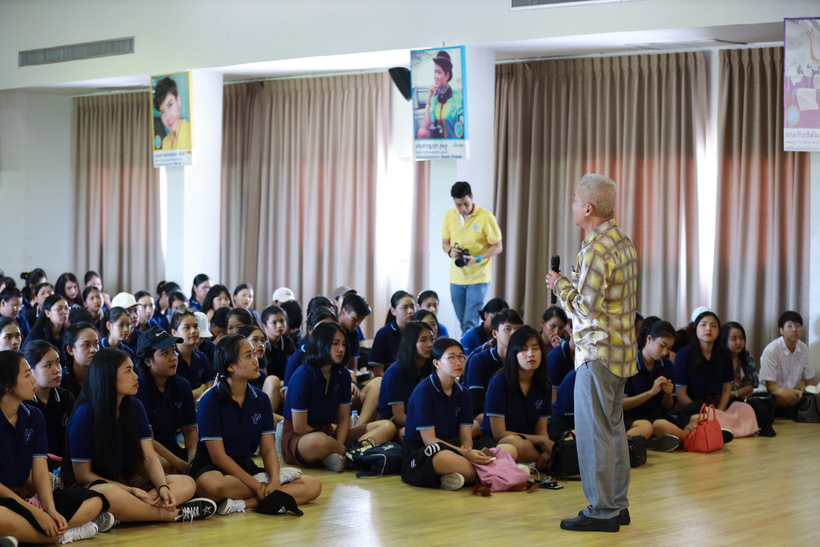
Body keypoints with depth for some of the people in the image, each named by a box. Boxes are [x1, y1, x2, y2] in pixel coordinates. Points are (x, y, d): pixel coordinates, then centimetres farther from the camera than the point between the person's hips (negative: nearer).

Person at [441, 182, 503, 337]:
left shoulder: (486, 217, -11)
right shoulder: (449, 216, 3)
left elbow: (498, 247, -6)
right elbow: (445, 242, 14)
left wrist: (477, 259, -21)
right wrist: (450, 251, -11)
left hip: (478, 277, -5)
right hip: (456, 277, 5)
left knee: (470, 324, -11)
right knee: (462, 323, 12)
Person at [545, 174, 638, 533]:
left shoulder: (596, 250, -20)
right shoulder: (623, 242, 11)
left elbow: (585, 308, -21)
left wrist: (560, 285, -6)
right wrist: (569, 284, 13)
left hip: (599, 352, -10)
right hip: (622, 351, 10)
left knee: (594, 432, -3)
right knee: (613, 428, 15)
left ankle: (602, 512, 2)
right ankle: (618, 505, 22)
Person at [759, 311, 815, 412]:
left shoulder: (803, 348, 1)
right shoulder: (771, 350, -17)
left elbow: (809, 381, 8)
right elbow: (770, 386, -18)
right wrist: (798, 392, -28)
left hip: (792, 392, 6)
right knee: (785, 395, -38)